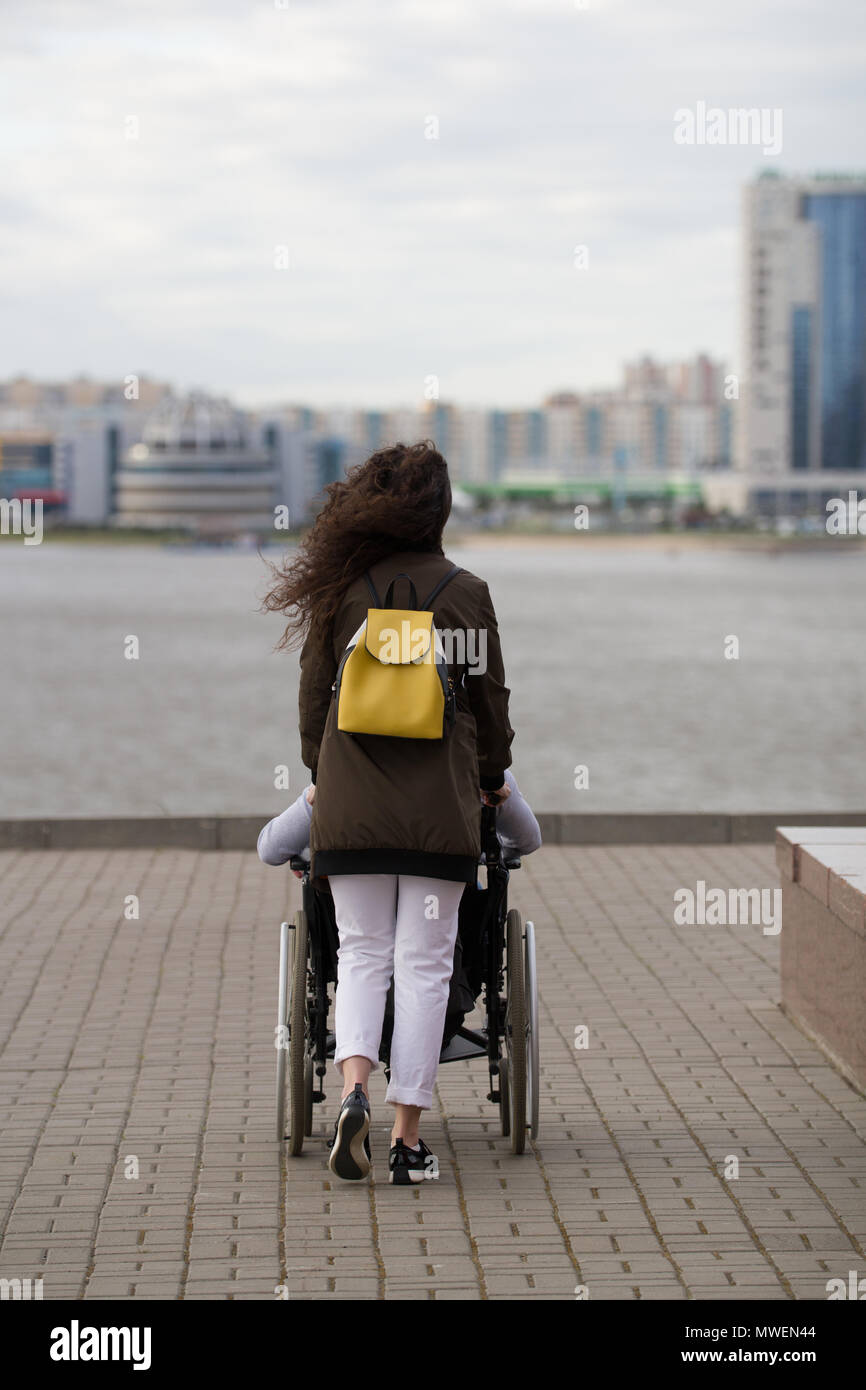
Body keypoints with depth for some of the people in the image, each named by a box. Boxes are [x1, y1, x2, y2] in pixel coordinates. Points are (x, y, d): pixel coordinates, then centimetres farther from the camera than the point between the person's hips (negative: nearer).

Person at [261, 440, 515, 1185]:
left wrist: (319, 773, 23)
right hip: (441, 807, -1)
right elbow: (490, 698, 7)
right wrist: (492, 778, 23)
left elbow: (314, 694, 7)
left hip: (351, 807, 1)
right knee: (424, 964, 4)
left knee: (361, 955, 9)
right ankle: (408, 1137, 4)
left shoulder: (342, 589, 2)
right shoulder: (466, 591, 1)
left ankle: (353, 1089, -16)